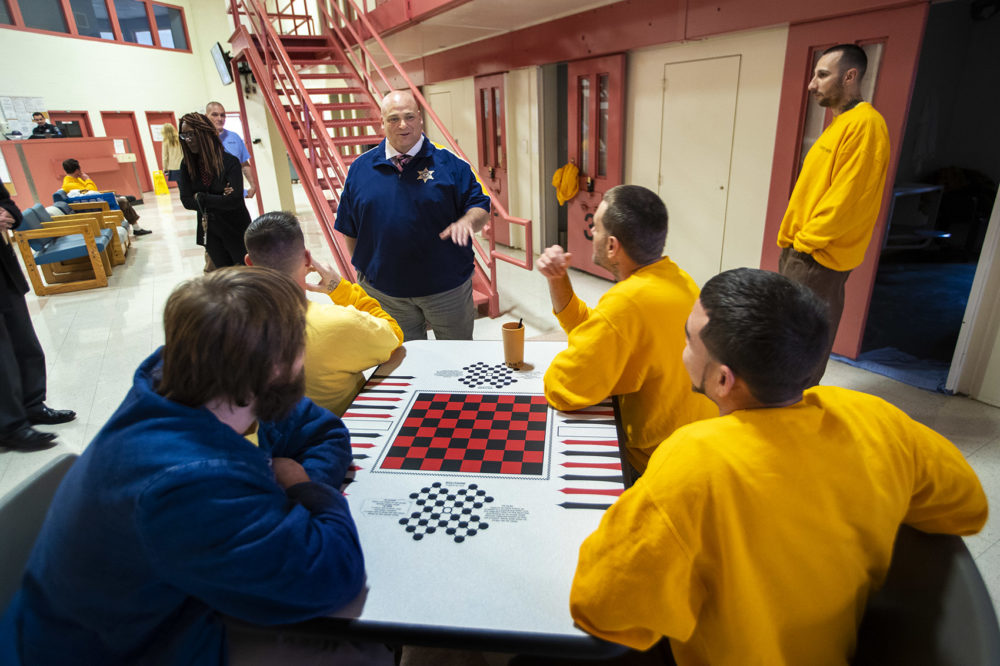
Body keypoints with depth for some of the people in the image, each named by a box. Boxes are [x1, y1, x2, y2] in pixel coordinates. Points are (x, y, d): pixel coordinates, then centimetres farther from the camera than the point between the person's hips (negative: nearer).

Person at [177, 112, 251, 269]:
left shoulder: (229, 162, -16)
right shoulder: (187, 165, -2)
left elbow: (234, 200, -24)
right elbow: (186, 201, -6)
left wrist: (201, 198, -15)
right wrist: (218, 200, -16)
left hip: (236, 229, -4)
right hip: (209, 231, 5)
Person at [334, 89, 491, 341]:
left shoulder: (448, 163, -3)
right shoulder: (361, 168, 3)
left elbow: (480, 208, -3)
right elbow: (350, 229, 9)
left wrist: (466, 221, -25)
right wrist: (364, 269, 7)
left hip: (447, 287, -1)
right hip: (383, 289, 2)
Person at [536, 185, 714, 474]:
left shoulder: (626, 303, -32)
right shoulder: (676, 277, -1)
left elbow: (559, 391, -25)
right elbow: (591, 327, 8)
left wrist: (567, 358, -5)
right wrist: (558, 280, -3)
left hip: (658, 458, -8)